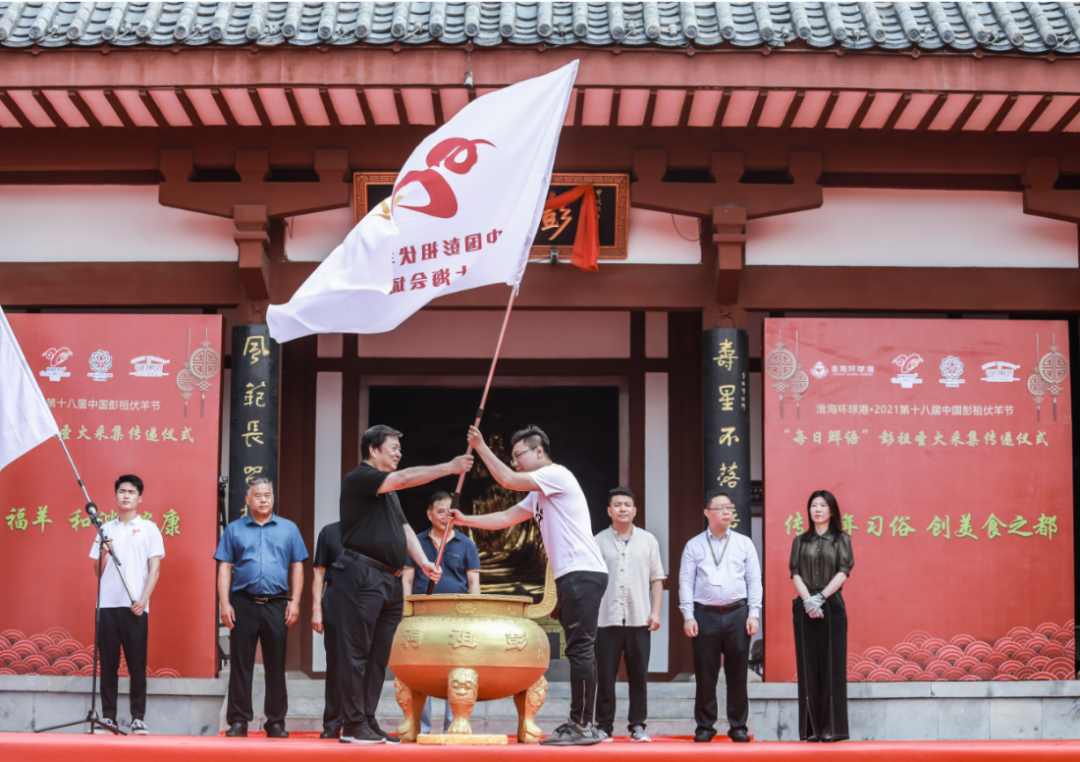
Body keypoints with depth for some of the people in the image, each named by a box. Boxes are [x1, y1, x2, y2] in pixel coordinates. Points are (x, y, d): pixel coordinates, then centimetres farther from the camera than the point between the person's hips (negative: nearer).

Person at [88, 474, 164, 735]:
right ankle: (108, 717, 8)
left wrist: (144, 600, -10)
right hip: (107, 604, 2)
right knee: (108, 663, 2)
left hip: (135, 606, -2)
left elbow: (154, 568, 1)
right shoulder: (106, 529, 14)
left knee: (137, 664, -2)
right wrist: (103, 554, -7)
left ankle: (138, 719, 3)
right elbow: (97, 570, 14)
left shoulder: (149, 528, 7)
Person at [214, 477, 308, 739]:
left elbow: (297, 567, 10)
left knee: (276, 666, 3)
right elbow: (224, 568, 6)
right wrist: (225, 604, -3)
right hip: (243, 603, 0)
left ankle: (276, 722, 10)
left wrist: (294, 601, 0)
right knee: (240, 664, 0)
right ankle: (238, 721, 5)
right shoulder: (234, 529, 10)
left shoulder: (288, 529, 12)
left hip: (276, 604, 1)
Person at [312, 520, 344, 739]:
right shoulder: (329, 532, 11)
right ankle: (332, 724, 8)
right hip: (335, 603, 0)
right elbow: (319, 573, 8)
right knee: (335, 665, 3)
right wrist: (316, 608, 0)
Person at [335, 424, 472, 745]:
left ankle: (368, 722, 10)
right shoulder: (359, 478, -3)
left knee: (378, 656, 7)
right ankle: (353, 724, -8)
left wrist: (424, 562, 4)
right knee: (356, 652, -8)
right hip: (362, 574, -9)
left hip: (390, 580, 9)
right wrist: (449, 467, -14)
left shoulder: (388, 491, 25)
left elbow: (404, 528, 20)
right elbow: (404, 478, -15)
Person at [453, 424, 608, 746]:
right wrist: (466, 520, 17)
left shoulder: (557, 474, -7)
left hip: (583, 573, -10)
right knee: (579, 651, 9)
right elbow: (506, 518, 24)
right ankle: (580, 725, 10)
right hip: (570, 576, 10)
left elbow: (509, 480, -12)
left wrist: (482, 448, -2)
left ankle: (582, 725, -14)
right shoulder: (538, 494, 24)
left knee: (580, 649, -12)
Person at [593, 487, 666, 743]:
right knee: (605, 676, -1)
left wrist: (655, 611, 2)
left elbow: (657, 578, 11)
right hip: (607, 618, -1)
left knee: (639, 675, 1)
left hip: (639, 619, 1)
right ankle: (604, 726, 5)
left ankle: (637, 725, 8)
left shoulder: (648, 541, 12)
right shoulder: (598, 542, 8)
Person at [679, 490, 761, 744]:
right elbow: (685, 581, 6)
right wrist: (688, 616, -3)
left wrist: (754, 614, 1)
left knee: (737, 674, 2)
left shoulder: (744, 543, 11)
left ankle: (738, 726, 10)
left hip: (737, 613, 1)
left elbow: (754, 580, 9)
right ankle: (704, 727, 10)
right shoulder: (694, 546, 9)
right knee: (705, 674, 1)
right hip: (705, 615, -1)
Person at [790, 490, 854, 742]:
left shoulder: (842, 539, 8)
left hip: (832, 606, -2)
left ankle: (832, 728, -1)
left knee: (832, 665, -4)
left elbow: (843, 572, -2)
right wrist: (808, 600, -11)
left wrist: (821, 597, -12)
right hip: (805, 607, 2)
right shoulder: (800, 541, 13)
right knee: (808, 667, 0)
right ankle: (811, 728, 3)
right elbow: (795, 573, 4)